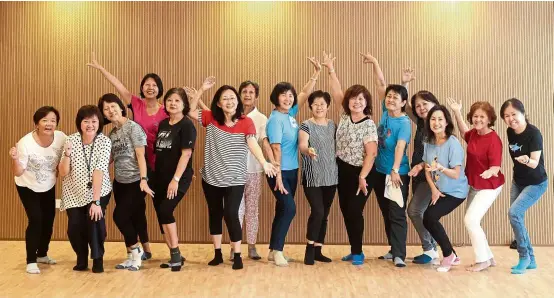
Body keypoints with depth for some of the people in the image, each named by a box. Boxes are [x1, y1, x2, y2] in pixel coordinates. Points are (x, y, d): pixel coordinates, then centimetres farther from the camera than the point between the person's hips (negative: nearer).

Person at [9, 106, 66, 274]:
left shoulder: (61, 138, -19)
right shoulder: (25, 143, -28)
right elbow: (18, 172, -23)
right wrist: (15, 159, -40)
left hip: (48, 186, 4)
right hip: (27, 187, -4)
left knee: (48, 220, 11)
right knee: (36, 220, -14)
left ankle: (42, 254, 34)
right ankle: (31, 261, -2)